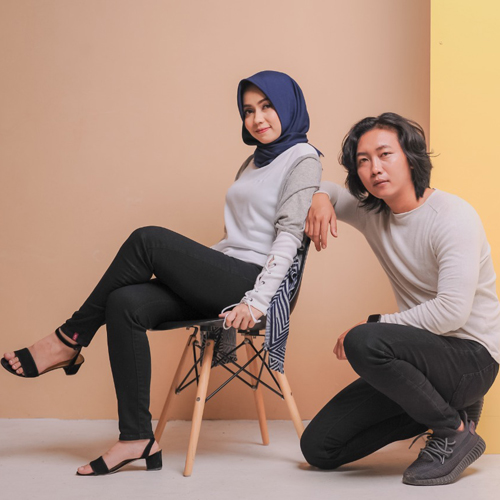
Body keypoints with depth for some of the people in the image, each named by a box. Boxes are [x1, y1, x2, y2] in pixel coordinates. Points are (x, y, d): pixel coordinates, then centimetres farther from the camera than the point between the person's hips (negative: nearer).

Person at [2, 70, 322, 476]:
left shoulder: (302, 160, 2)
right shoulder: (252, 164, 27)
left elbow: (289, 235, -10)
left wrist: (256, 300, -20)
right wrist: (190, 266, 13)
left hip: (255, 280, -8)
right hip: (223, 279, 8)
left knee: (147, 240, -22)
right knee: (125, 303, -18)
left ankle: (71, 339, -8)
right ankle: (137, 439, -20)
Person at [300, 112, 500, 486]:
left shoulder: (453, 216, -17)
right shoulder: (371, 213, 5)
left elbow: (452, 311, -27)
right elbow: (322, 186, 24)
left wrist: (375, 324, -19)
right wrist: (320, 199, -2)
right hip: (423, 354, 8)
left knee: (364, 342, -35)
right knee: (318, 448, 1)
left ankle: (454, 433, -13)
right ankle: (441, 406, 12)